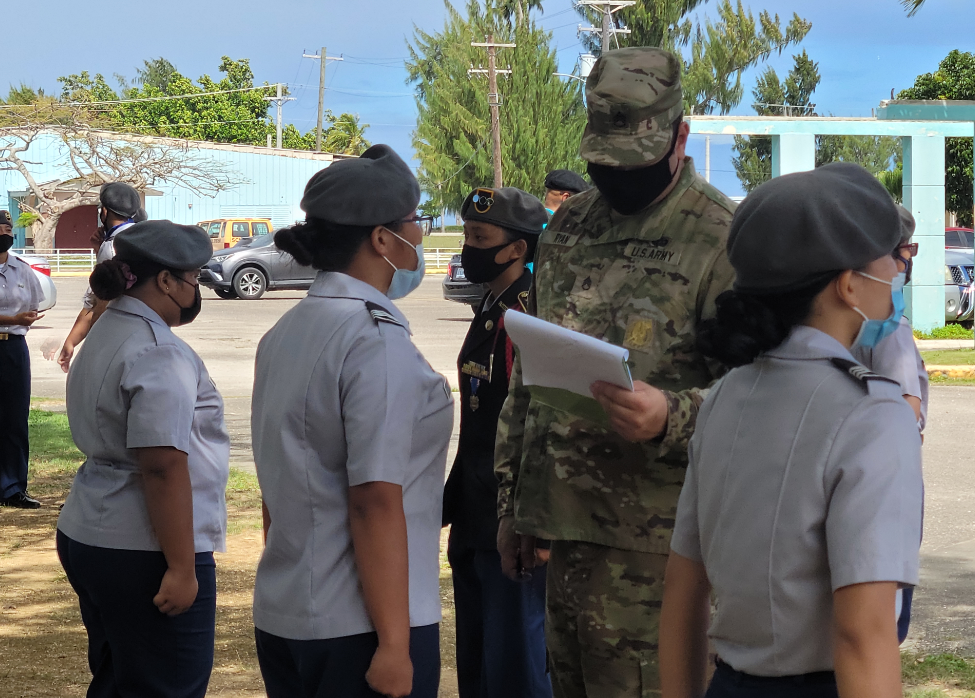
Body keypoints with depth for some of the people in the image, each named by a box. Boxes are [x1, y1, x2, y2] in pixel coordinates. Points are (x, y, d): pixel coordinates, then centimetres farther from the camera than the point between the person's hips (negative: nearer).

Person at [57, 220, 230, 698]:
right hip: (142, 553, -10)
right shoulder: (159, 354, -19)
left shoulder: (105, 335, 13)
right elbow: (163, 466, -24)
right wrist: (182, 568, -23)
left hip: (84, 536, 10)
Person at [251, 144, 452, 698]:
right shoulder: (378, 342, -16)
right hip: (359, 628, -8)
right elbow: (376, 502, -21)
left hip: (282, 615, 8)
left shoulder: (285, 334, 9)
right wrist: (394, 645, -20)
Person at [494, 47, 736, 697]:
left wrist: (670, 418, -29)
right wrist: (513, 505, 19)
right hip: (565, 522, 7)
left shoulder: (725, 240, -8)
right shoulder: (568, 228, 14)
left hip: (653, 539, -7)